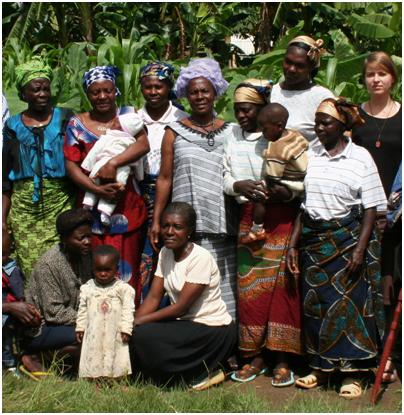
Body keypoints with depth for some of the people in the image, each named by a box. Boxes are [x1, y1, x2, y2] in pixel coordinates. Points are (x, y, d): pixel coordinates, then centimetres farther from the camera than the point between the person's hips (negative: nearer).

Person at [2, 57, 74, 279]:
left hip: (60, 204, -1)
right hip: (24, 209, 1)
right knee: (31, 270, 0)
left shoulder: (65, 119, 4)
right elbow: (5, 178, 11)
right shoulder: (13, 126, 8)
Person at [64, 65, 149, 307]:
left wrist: (113, 163, -21)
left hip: (126, 207, 0)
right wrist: (97, 189, -14)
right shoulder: (77, 124, 7)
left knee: (127, 270, 1)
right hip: (92, 207, 0)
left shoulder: (128, 115, 6)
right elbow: (71, 165, 0)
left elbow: (143, 144, -10)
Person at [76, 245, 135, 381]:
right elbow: (82, 310, 11)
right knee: (93, 359, 3)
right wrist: (80, 328, 8)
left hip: (115, 334, -2)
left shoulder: (123, 288, -4)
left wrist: (126, 329, -10)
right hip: (93, 333, 2)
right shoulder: (87, 288, 4)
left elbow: (128, 310, -5)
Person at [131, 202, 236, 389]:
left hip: (215, 331, -8)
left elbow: (181, 307, -21)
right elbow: (153, 297, -1)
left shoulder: (201, 258, -20)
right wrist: (131, 323, -16)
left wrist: (139, 321, -20)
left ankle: (202, 373, -6)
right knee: (133, 333, -12)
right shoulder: (165, 253, 3)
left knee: (144, 336, -24)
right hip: (186, 323, 8)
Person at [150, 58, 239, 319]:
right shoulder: (175, 132, 8)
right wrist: (156, 220, 2)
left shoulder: (230, 132, 10)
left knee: (222, 284, -1)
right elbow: (165, 178, 7)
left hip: (222, 225, 1)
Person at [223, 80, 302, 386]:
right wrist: (239, 185, -11)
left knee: (280, 285, -5)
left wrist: (285, 192, -23)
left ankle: (282, 359, 3)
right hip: (249, 218, 4)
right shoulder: (233, 137, 10)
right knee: (249, 286, 3)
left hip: (281, 218, -4)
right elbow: (226, 177, 10)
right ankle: (255, 355, 13)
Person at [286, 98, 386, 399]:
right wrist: (293, 244, 5)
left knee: (349, 303, -3)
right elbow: (303, 205, 10)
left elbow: (371, 208, -6)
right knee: (315, 303, 7)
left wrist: (360, 249, -14)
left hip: (348, 239, -4)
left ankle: (353, 373, 9)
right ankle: (321, 367, 21)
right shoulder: (311, 156, 6)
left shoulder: (360, 157, -5)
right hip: (314, 240, 4)